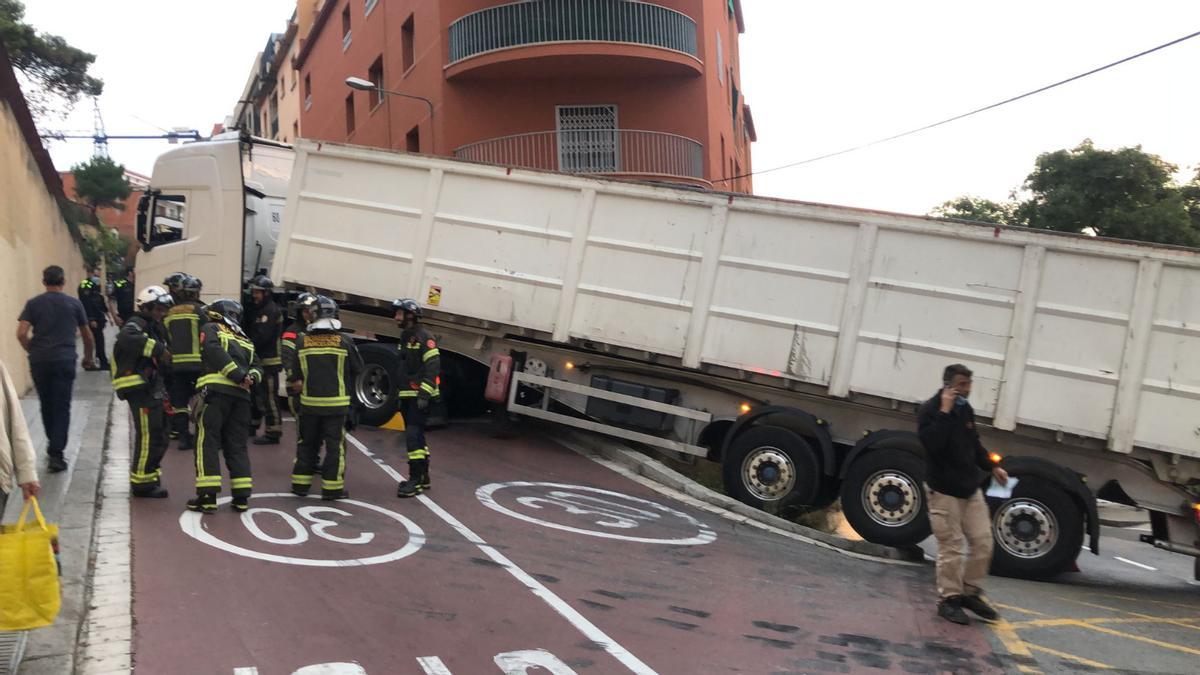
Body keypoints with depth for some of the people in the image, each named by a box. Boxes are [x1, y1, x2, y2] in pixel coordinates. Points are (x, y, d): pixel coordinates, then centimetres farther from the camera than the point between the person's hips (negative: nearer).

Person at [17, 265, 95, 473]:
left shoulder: (33, 304, 5)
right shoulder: (74, 304, 5)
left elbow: (21, 334, -5)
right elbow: (87, 336, 14)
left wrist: (33, 351, 12)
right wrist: (88, 358, 30)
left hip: (39, 361, 2)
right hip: (64, 360, -2)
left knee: (46, 405, 17)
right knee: (62, 407, 0)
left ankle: (53, 446, 32)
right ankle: (56, 454, -8)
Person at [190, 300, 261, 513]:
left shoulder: (210, 329, 13)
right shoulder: (244, 340, 28)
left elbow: (216, 353, -6)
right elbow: (256, 365, 15)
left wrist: (240, 375, -10)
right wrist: (247, 377, -3)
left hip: (217, 391, -5)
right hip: (241, 394, 5)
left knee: (207, 442, -4)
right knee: (237, 444, 9)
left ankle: (207, 496, -10)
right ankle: (241, 497, 5)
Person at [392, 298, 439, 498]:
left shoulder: (424, 338, -12)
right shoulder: (405, 338, 18)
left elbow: (432, 367, -20)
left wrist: (424, 394, -24)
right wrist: (400, 395, 25)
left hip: (420, 397, -10)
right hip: (407, 397, 10)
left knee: (413, 436, -15)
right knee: (416, 437, 15)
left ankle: (416, 480, -14)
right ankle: (423, 477, 25)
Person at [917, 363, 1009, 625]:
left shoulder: (966, 409, 9)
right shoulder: (929, 410, -13)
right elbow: (932, 444, -29)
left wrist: (992, 467, 14)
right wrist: (944, 412, -27)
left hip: (970, 488, 7)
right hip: (943, 491, -7)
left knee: (983, 542, 7)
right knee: (951, 548, -4)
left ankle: (970, 592, 23)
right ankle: (949, 599, 11)